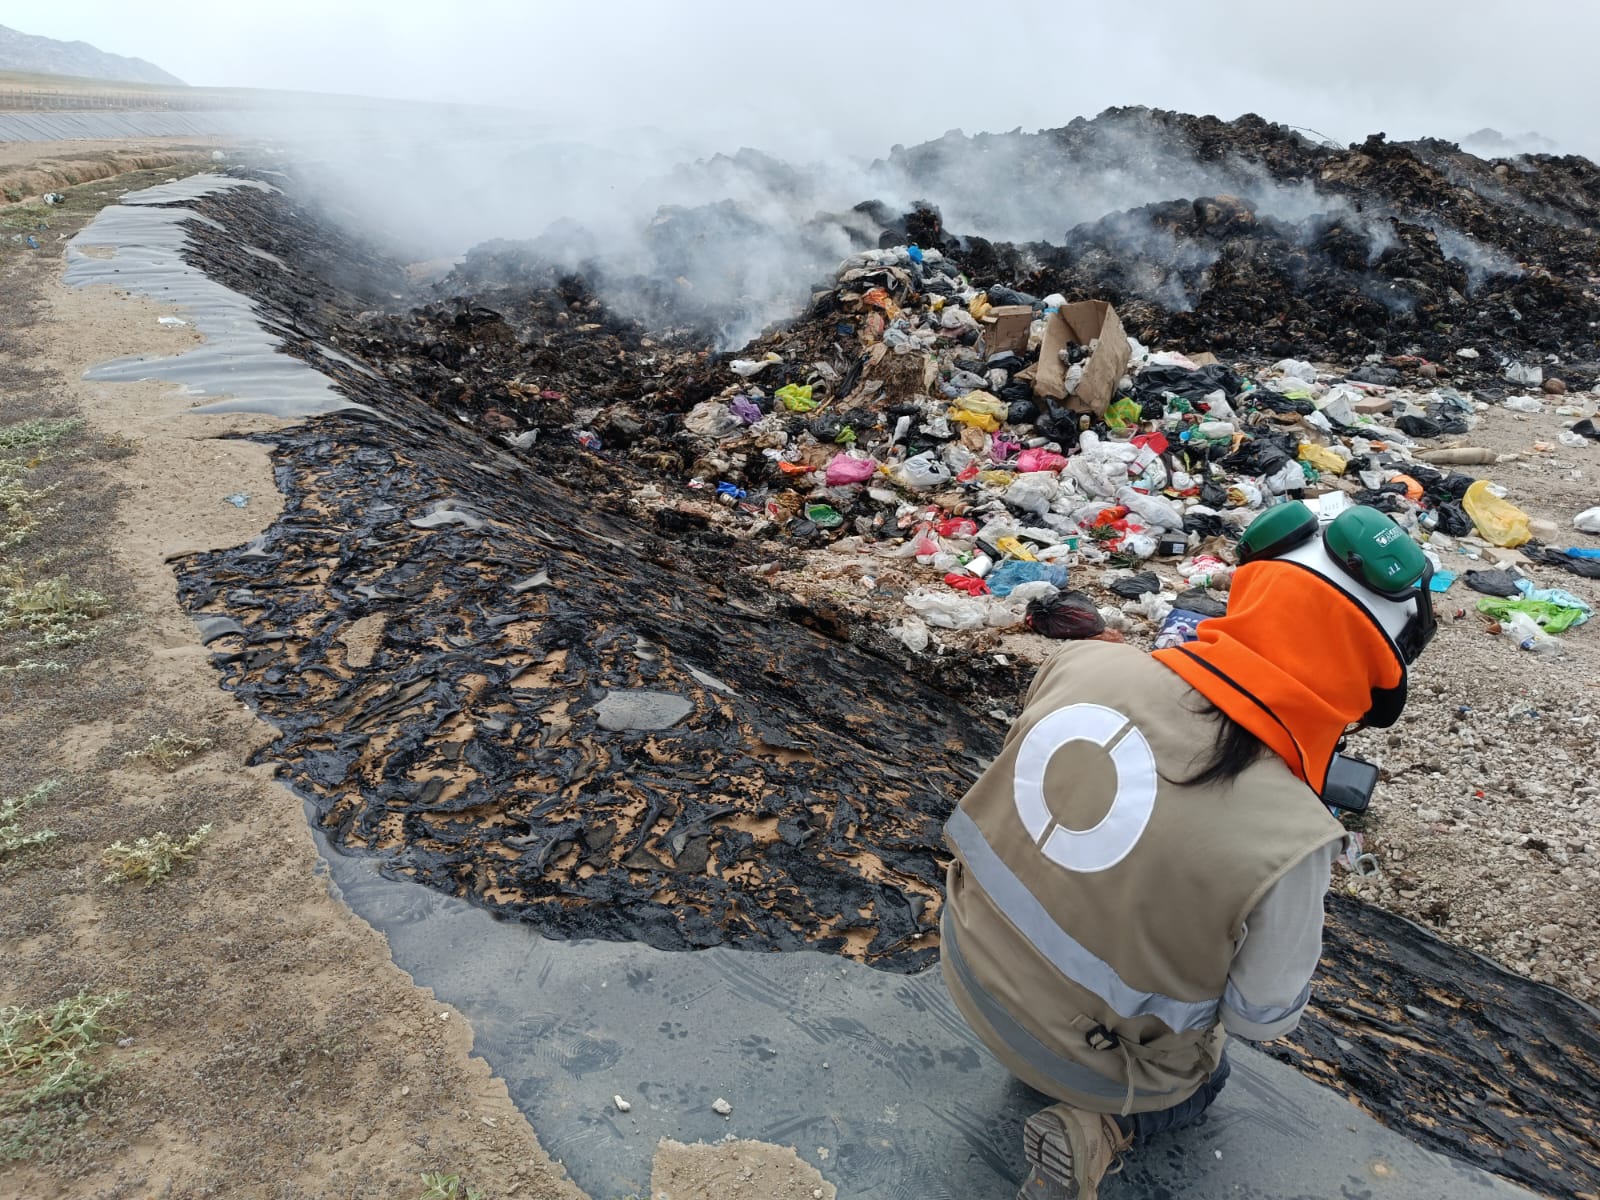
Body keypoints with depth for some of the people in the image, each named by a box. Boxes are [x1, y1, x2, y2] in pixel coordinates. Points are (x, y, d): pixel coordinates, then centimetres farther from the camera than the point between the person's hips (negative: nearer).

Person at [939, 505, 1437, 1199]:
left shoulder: (1085, 664, -20)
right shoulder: (1290, 839, -30)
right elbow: (1263, 1020, -13)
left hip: (969, 964, 4)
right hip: (1086, 1056, -3)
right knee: (1202, 1078, 31)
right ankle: (1100, 1129, 5)